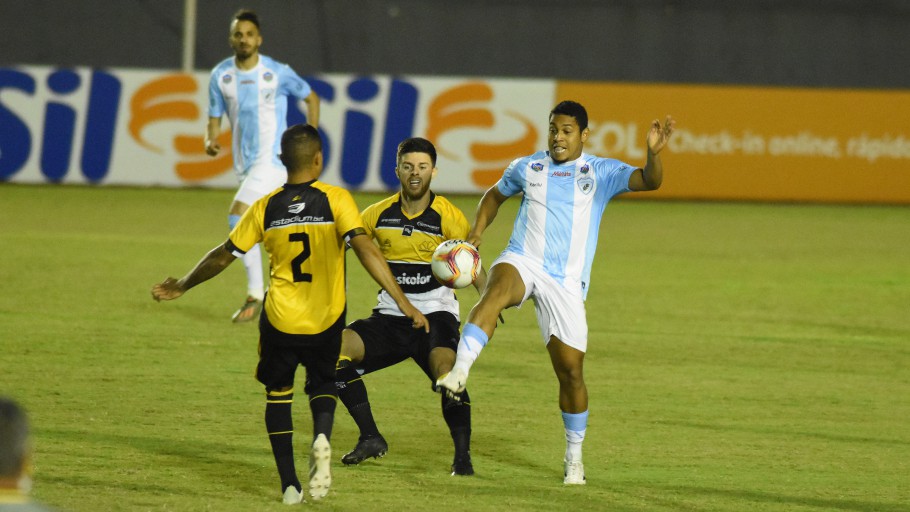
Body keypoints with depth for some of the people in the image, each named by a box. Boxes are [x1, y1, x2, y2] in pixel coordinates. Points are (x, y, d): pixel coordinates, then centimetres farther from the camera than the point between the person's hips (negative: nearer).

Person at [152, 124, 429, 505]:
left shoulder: (265, 208, -1)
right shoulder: (336, 200, -8)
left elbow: (222, 257, 7)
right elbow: (365, 249, -20)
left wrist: (181, 287, 23)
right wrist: (404, 303, -20)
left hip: (280, 320, 1)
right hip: (326, 321, 0)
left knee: (278, 393, 20)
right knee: (323, 385, 23)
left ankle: (289, 484, 9)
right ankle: (321, 438, -10)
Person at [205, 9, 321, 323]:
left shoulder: (278, 73, -9)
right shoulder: (220, 76, 2)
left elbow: (311, 98, 6)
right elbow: (215, 119, 8)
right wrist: (210, 141, -14)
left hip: (272, 158, -6)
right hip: (244, 162, 6)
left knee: (237, 216, -20)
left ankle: (255, 295, -13)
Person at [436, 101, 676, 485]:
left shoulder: (602, 173, 3)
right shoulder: (526, 168, 11)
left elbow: (649, 181, -12)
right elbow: (496, 194, 29)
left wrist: (653, 153, -33)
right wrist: (477, 230, 12)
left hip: (566, 281, 0)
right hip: (522, 262, 0)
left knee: (571, 370, -1)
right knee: (496, 291, -37)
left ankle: (574, 456, 18)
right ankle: (458, 373, -53)